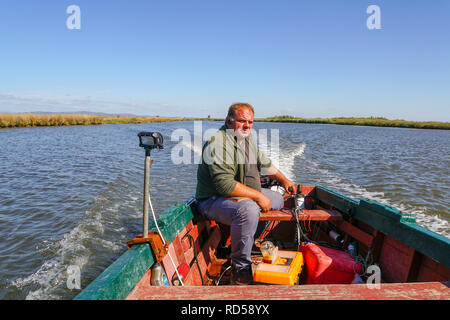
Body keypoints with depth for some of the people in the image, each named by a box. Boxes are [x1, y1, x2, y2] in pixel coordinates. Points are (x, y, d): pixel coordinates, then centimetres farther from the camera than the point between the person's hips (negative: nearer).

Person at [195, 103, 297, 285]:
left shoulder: (247, 138, 9)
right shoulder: (218, 143, -22)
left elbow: (263, 163, 26)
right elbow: (225, 184, -31)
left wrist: (283, 179, 22)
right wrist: (258, 196, -25)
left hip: (246, 194, 10)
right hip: (214, 200, -10)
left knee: (278, 199, 19)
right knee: (248, 210, -38)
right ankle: (240, 269, -22)